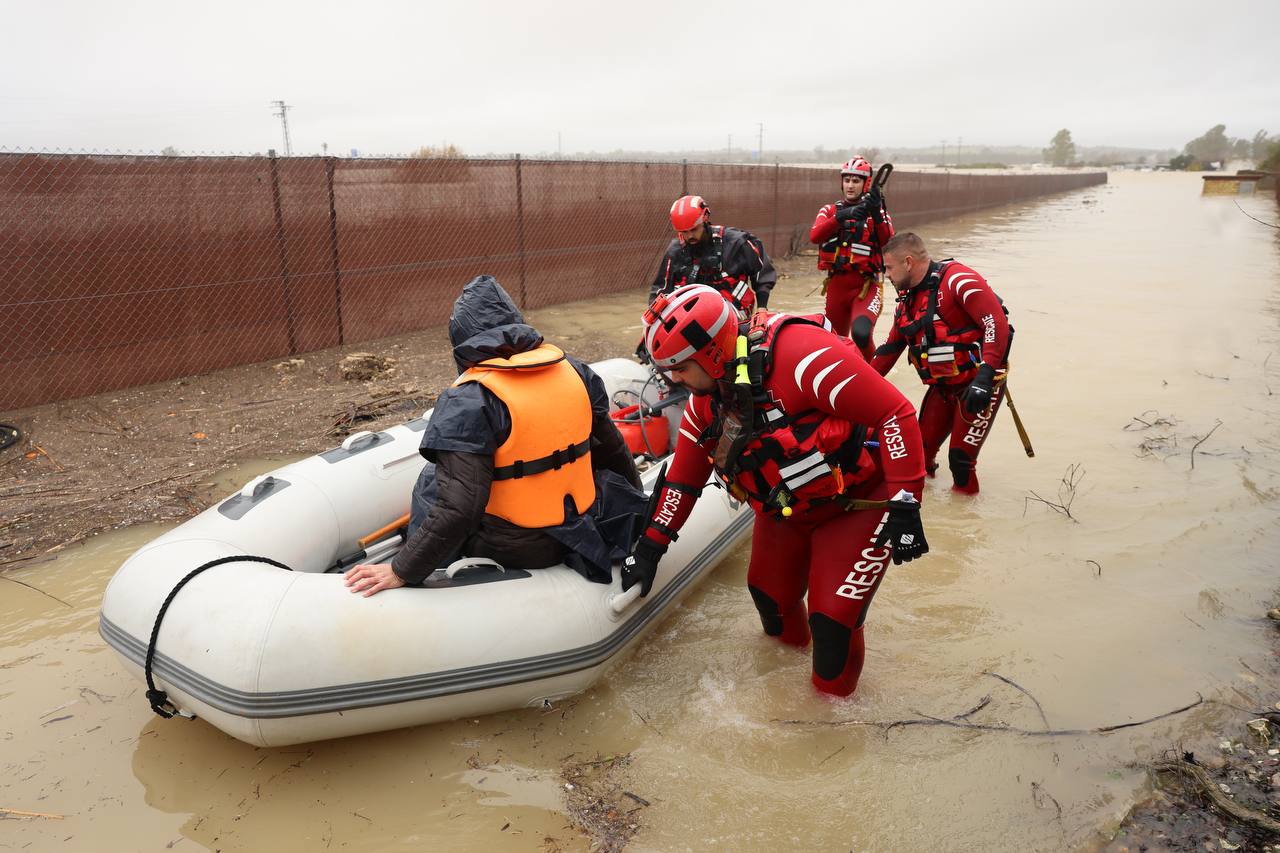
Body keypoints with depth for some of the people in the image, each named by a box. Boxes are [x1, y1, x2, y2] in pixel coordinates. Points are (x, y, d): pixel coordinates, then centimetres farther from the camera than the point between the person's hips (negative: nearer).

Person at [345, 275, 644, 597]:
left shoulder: (469, 400, -21)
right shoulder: (573, 369, -3)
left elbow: (459, 506, -28)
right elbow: (612, 448, 8)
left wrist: (401, 571, -20)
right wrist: (636, 500, 25)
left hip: (513, 550, -5)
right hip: (579, 532, 6)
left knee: (432, 479, 18)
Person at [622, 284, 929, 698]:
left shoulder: (801, 354, -31)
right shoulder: (705, 398, -5)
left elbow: (896, 414, -28)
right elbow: (684, 474, 6)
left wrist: (904, 506, -26)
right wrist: (650, 546, 5)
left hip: (855, 504, -7)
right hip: (784, 511, 7)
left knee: (832, 620, -8)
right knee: (769, 595, 17)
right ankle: (787, 639, 52)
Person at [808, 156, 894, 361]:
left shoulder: (878, 213, 3)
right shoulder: (829, 211, 10)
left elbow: (888, 242, -16)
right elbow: (814, 236, -12)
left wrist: (877, 214, -30)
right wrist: (840, 217, -27)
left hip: (866, 286, -4)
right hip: (836, 284, 4)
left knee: (861, 334, -29)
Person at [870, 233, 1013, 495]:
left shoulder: (957, 279, -17)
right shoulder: (907, 300, 11)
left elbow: (997, 323, -24)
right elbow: (890, 348, 20)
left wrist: (985, 377, -31)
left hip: (979, 384, -8)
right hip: (943, 386, 8)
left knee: (960, 458, -9)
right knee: (921, 451, 10)